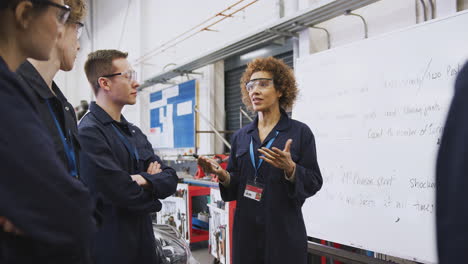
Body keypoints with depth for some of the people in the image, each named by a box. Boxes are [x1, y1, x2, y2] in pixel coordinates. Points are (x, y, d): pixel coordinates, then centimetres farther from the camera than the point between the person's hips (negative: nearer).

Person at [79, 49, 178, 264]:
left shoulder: (135, 133, 10)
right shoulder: (88, 133, -17)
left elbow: (170, 180, 4)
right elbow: (124, 195, -22)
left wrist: (145, 180, -17)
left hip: (143, 241, 8)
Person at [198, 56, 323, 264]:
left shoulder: (300, 132, -4)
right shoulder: (241, 136, 8)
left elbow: (313, 183, -7)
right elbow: (235, 185, 9)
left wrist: (290, 169, -25)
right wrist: (222, 175, -11)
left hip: (283, 230, -3)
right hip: (246, 229, 4)